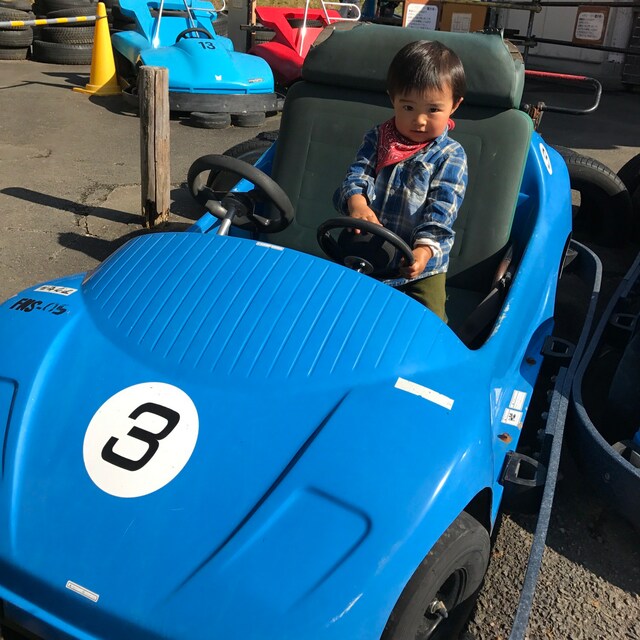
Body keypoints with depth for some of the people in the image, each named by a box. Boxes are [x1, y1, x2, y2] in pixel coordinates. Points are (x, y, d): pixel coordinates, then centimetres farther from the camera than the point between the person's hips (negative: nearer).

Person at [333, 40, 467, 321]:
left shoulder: (450, 156, -5)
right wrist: (357, 203, -29)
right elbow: (356, 175, -4)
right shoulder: (377, 138, 7)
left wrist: (424, 250, -31)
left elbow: (441, 212, -13)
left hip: (421, 266, -3)